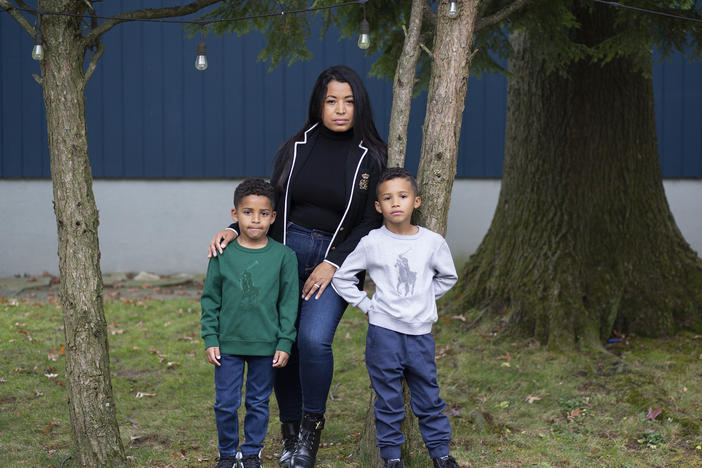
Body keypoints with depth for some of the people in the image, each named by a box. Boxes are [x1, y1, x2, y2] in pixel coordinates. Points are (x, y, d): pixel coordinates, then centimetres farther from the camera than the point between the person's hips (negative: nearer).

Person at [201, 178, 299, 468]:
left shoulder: (283, 256, -4)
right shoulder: (222, 254, -2)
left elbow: (289, 303, 1)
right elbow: (210, 299, 4)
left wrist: (285, 343, -2)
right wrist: (210, 339, 0)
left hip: (266, 346, 0)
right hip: (228, 344, 0)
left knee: (258, 403, 11)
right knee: (225, 403, 6)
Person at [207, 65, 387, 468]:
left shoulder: (372, 156, -1)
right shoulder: (296, 148, 6)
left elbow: (371, 222, -3)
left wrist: (333, 264, -13)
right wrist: (236, 230, -5)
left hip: (335, 262, -3)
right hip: (285, 253, 3)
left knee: (314, 338, -23)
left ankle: (311, 431, -3)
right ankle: (290, 433, 20)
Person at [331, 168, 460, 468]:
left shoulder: (433, 242, 0)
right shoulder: (372, 243, -5)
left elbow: (447, 277, 18)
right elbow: (342, 277, 6)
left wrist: (423, 298, 9)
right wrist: (366, 305, 1)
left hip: (420, 332, 1)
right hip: (384, 331, -1)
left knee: (429, 398, 9)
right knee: (388, 400, 6)